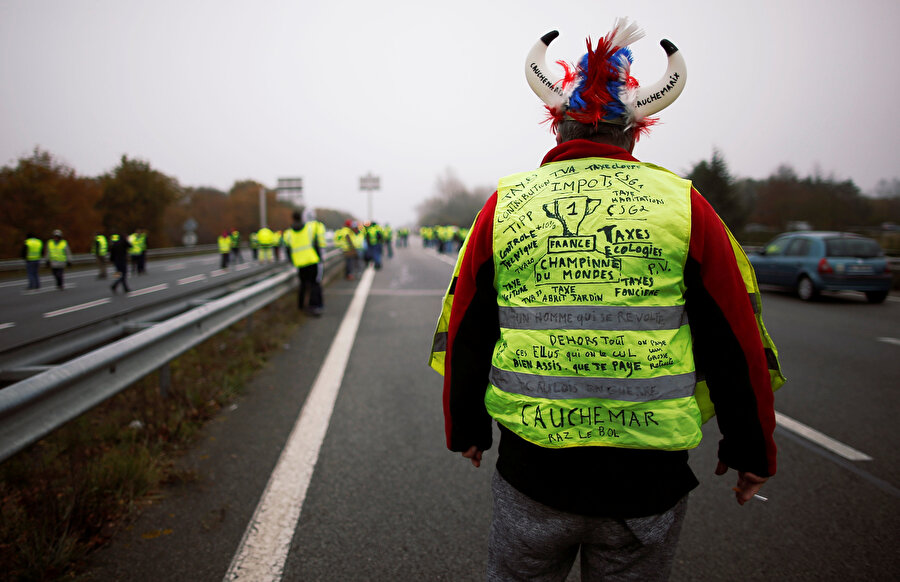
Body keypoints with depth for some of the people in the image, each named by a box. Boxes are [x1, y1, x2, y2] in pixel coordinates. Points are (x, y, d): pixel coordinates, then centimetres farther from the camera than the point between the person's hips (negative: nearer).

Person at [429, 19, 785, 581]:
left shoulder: (504, 203, 0)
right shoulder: (683, 203, -2)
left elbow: (465, 336, 4)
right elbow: (737, 345, 0)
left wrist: (466, 430, 18)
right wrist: (751, 450, 14)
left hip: (530, 470, 1)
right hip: (648, 477, 0)